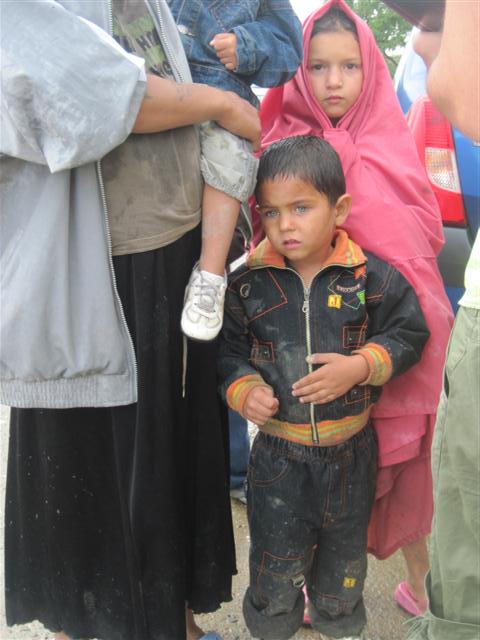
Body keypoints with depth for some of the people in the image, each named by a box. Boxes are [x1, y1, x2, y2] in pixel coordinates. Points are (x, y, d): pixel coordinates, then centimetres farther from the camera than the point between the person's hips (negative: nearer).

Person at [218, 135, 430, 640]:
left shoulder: (371, 276, -11)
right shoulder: (248, 284, -8)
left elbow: (408, 333, -3)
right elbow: (229, 348, 1)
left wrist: (360, 366, -19)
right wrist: (244, 389, -17)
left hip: (350, 451, 1)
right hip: (277, 454, 0)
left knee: (344, 556, 23)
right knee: (275, 564, 14)